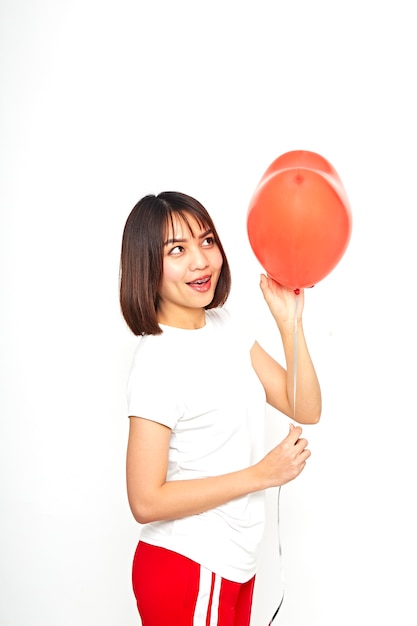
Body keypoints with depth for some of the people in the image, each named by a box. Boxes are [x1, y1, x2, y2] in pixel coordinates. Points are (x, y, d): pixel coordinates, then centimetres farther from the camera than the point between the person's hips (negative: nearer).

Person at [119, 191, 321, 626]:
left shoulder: (226, 325, 1)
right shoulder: (158, 361, -22)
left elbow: (306, 410, 1)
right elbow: (146, 501, -23)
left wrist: (290, 322, -11)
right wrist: (261, 474, -19)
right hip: (187, 571, -7)